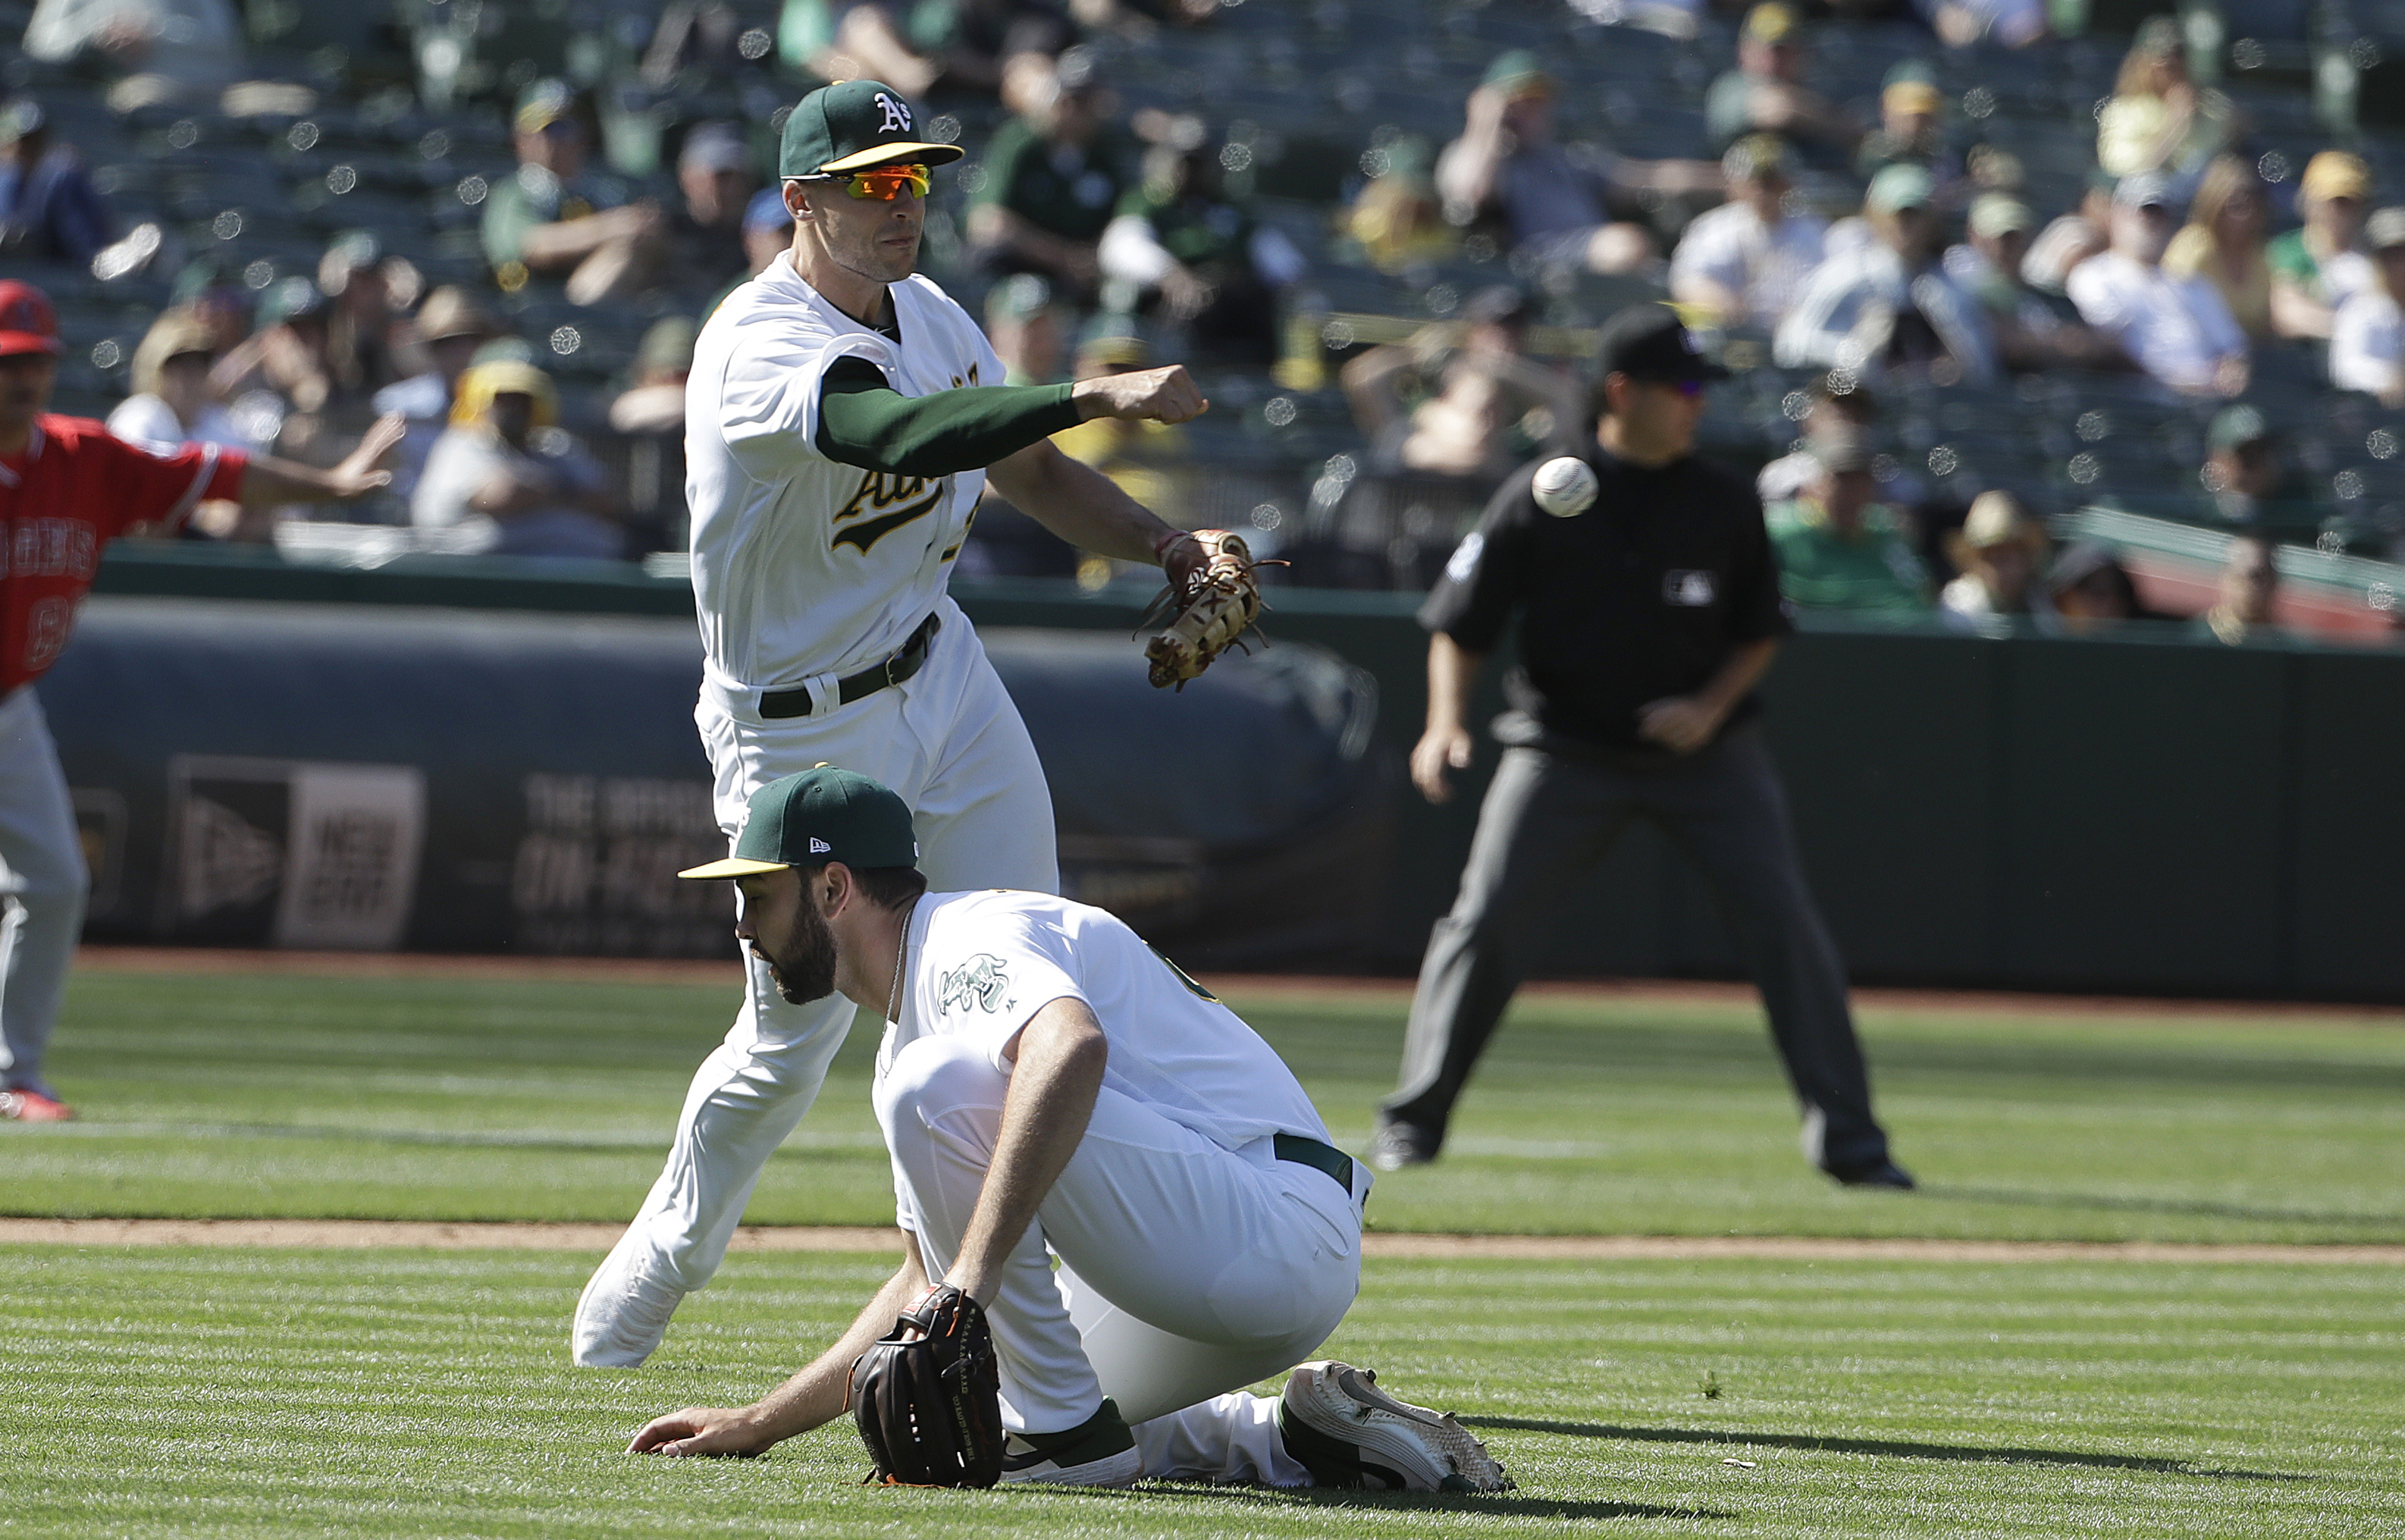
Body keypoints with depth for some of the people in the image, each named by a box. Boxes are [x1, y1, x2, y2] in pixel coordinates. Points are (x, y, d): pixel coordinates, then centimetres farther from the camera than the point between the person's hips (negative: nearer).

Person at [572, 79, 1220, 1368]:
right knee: (796, 1031, 3)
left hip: (939, 673, 7)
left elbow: (1029, 471, 12)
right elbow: (908, 439, -43)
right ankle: (665, 1254, 29)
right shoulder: (761, 345, -25)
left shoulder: (926, 315, 2)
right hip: (800, 722, -7)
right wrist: (1101, 396, -51)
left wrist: (1172, 550, -4)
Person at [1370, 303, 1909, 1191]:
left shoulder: (1725, 504, -2)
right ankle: (1414, 1120, 9)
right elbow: (1461, 622, -2)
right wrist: (1445, 721, -18)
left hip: (1705, 749, 1)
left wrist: (1712, 707, -9)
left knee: (1786, 926, -7)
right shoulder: (1539, 500, -7)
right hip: (1567, 746, -1)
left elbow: (1759, 631, 9)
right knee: (1486, 925, -7)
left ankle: (1845, 1138, 0)